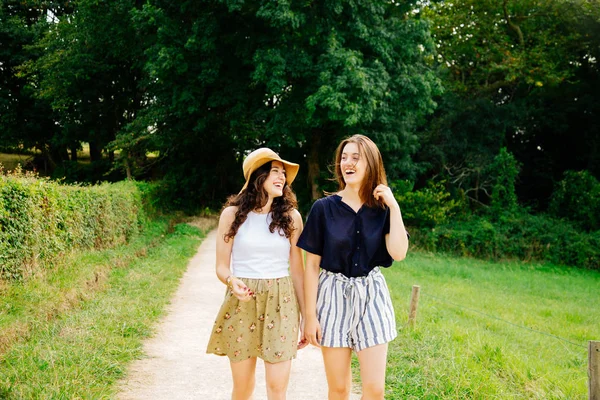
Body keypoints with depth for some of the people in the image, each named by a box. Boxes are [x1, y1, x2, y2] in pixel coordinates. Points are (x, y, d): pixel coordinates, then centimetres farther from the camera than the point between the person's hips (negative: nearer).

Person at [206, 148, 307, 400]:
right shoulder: (233, 214, -2)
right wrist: (232, 281, -23)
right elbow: (222, 266, 0)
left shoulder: (291, 216, 1)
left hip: (280, 304, 1)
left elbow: (298, 270, 5)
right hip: (241, 303, 0)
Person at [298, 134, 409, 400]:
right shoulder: (324, 208, -4)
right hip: (333, 297, -1)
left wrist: (394, 206, -14)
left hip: (371, 297, 1)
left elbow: (398, 253, -15)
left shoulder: (382, 209, 1)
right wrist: (310, 314, -6)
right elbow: (312, 265, -3)